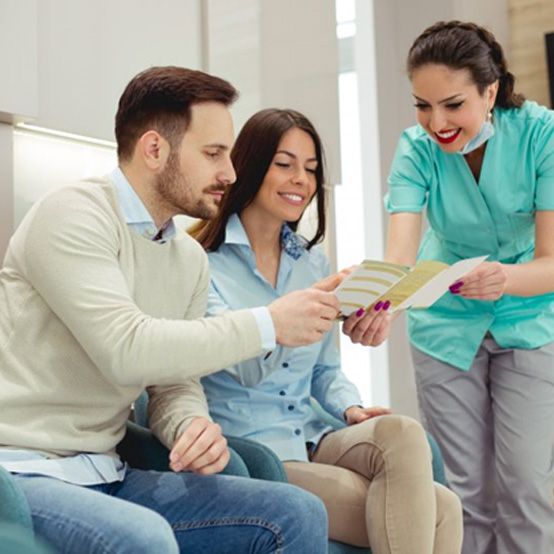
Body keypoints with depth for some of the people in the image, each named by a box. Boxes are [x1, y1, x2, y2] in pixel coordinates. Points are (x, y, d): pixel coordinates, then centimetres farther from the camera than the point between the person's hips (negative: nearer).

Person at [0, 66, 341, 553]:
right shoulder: (72, 216, -13)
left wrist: (195, 426, -13)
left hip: (108, 476, 7)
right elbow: (126, 350, -25)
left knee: (298, 514, -7)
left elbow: (175, 384, 11)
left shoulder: (191, 259, 10)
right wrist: (269, 324, -19)